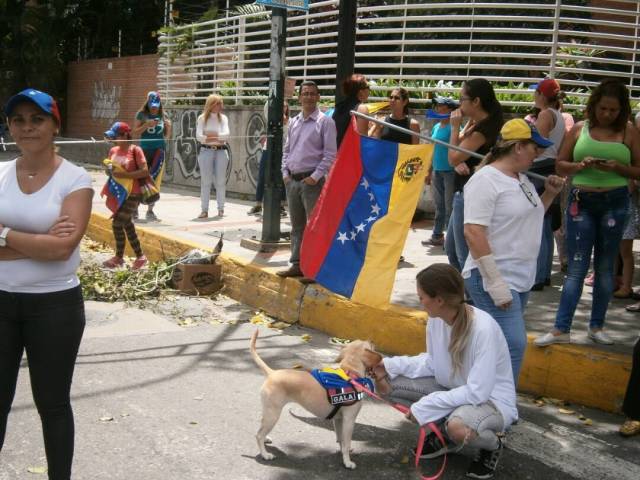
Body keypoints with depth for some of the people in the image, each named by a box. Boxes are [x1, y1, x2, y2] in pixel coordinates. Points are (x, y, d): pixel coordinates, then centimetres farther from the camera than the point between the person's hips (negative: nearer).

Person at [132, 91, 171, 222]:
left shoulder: (163, 116, 8)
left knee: (155, 182, 1)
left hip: (159, 150, 2)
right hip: (145, 150, -2)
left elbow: (167, 136, 14)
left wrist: (169, 126, -5)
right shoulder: (141, 114, 1)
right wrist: (146, 125, -16)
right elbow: (135, 132, -3)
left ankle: (150, 210, 9)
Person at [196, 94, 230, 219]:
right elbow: (199, 136, -9)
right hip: (206, 151, -2)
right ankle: (204, 210, 2)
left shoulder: (223, 118, 8)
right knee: (206, 181, -1)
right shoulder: (202, 118, 2)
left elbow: (226, 135, -6)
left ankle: (221, 209, 12)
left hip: (221, 151, 2)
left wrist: (211, 135, -13)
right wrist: (218, 138, -11)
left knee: (220, 181, 3)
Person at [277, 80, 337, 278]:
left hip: (312, 181, -7)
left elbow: (330, 154, -10)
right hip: (292, 180, 7)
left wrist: (315, 177, -15)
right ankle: (297, 265, 20)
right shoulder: (294, 122, 14)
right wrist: (285, 173, 7)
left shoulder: (325, 121, -5)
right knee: (297, 225, 12)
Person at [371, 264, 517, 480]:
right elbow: (432, 362, 6)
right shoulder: (435, 319, -10)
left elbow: (477, 392, -30)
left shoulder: (483, 329, -31)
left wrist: (425, 406, -26)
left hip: (491, 399, -7)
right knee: (388, 381, -6)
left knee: (458, 426, -40)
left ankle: (493, 446, -2)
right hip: (452, 389, 7)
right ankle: (444, 434, 10)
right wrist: (391, 365, -7)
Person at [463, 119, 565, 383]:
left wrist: (550, 194, 10)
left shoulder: (522, 178, 12)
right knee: (513, 346, -14)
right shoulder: (486, 180, -15)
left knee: (508, 344, 13)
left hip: (521, 278, 9)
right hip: (494, 280, -9)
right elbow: (473, 233, -22)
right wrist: (495, 282, -25)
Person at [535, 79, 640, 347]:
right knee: (576, 268, -1)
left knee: (605, 267, 9)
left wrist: (617, 167, -16)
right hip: (581, 202, 0)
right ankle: (561, 330, 1)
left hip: (615, 203, 0)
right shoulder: (579, 129, 4)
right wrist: (581, 165, -12)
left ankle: (596, 326, 21)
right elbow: (560, 165, 7)